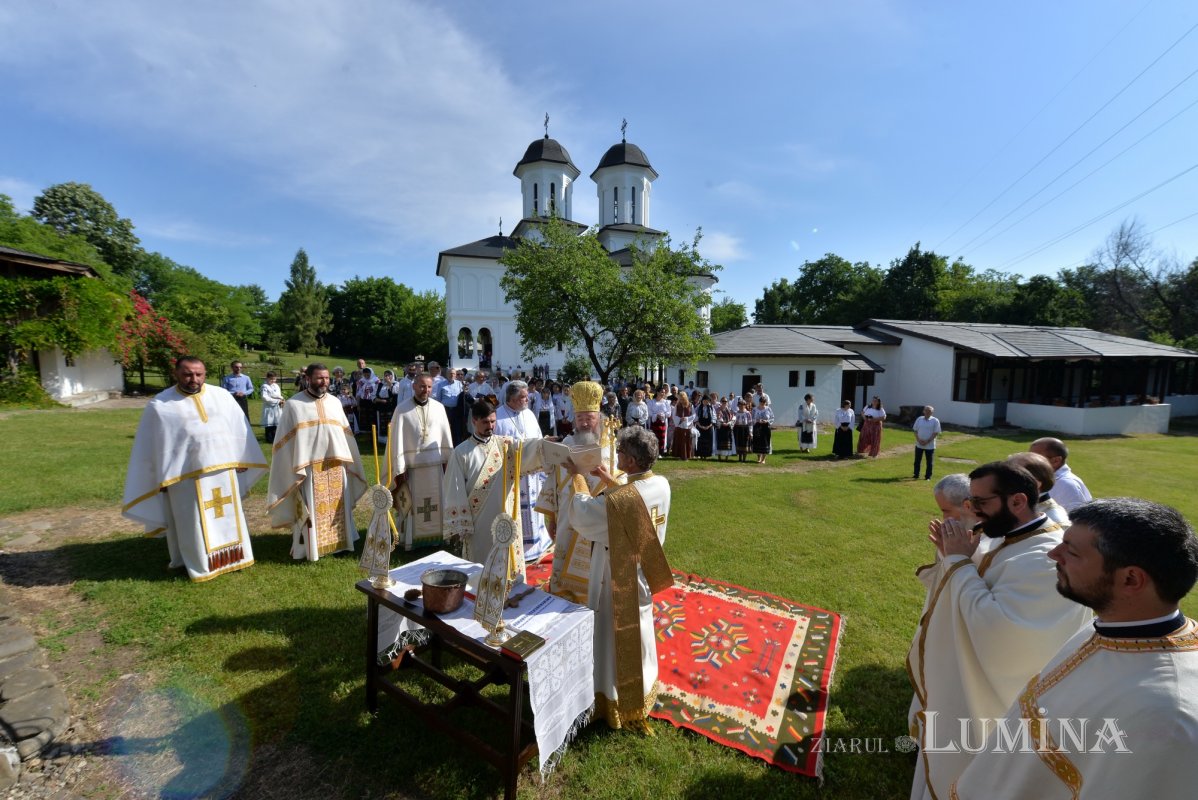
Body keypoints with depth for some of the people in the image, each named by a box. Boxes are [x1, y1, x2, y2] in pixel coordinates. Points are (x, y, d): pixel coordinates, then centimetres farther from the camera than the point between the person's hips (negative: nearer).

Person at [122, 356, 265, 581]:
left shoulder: (222, 396, 3)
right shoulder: (160, 405, -4)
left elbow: (239, 428, 8)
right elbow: (150, 446, -1)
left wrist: (241, 460, 8)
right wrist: (162, 478, -3)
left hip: (223, 470, 3)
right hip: (187, 476, -3)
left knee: (227, 516, 15)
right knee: (194, 522, 10)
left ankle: (230, 557, 30)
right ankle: (201, 564, 25)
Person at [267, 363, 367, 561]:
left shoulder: (335, 402, 8)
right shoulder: (294, 404, -3)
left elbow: (345, 434, 13)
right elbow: (285, 440, -3)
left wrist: (349, 462, 12)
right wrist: (293, 468, -8)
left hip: (336, 465, 4)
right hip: (308, 467, -4)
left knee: (337, 508, 12)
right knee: (312, 511, 4)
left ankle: (338, 543, 26)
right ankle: (309, 548, 19)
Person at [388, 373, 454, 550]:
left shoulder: (439, 407, 1)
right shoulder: (402, 409, -6)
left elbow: (446, 436, 5)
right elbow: (397, 440, -6)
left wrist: (448, 460, 5)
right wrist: (399, 468, -8)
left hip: (435, 464, 2)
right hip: (412, 465, -2)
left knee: (436, 502, 11)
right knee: (412, 505, 8)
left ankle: (436, 536, 26)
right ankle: (412, 540, 22)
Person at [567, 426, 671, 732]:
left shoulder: (618, 501, -35)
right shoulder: (661, 485, -12)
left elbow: (581, 514, -20)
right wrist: (609, 480, 8)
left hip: (619, 578, -7)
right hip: (644, 572, 7)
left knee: (616, 637, 15)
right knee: (638, 631, 27)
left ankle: (617, 700, 38)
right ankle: (642, 689, 50)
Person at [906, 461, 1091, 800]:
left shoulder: (1047, 558, -31)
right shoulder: (1003, 538, -1)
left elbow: (998, 637, -37)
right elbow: (957, 594, 9)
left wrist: (960, 562, -31)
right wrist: (951, 555, -10)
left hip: (988, 708, -8)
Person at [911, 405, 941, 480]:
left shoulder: (935, 421, -4)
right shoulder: (919, 419, 5)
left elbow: (936, 433, -7)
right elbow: (915, 430, 7)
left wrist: (927, 441, -15)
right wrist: (918, 440, -8)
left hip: (930, 445, -3)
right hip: (919, 444, 3)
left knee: (929, 462, 6)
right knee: (917, 460, 9)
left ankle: (928, 476, 15)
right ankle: (915, 475, 20)